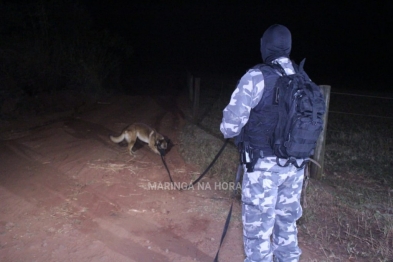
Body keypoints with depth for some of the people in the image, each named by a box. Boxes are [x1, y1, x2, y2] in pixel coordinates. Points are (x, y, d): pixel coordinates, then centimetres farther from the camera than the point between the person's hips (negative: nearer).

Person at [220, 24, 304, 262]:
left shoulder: (257, 77, -15)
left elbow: (232, 122, -17)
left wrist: (230, 133, 5)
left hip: (264, 165, -6)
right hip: (296, 164, 6)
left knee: (258, 226, 8)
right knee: (287, 220, 21)